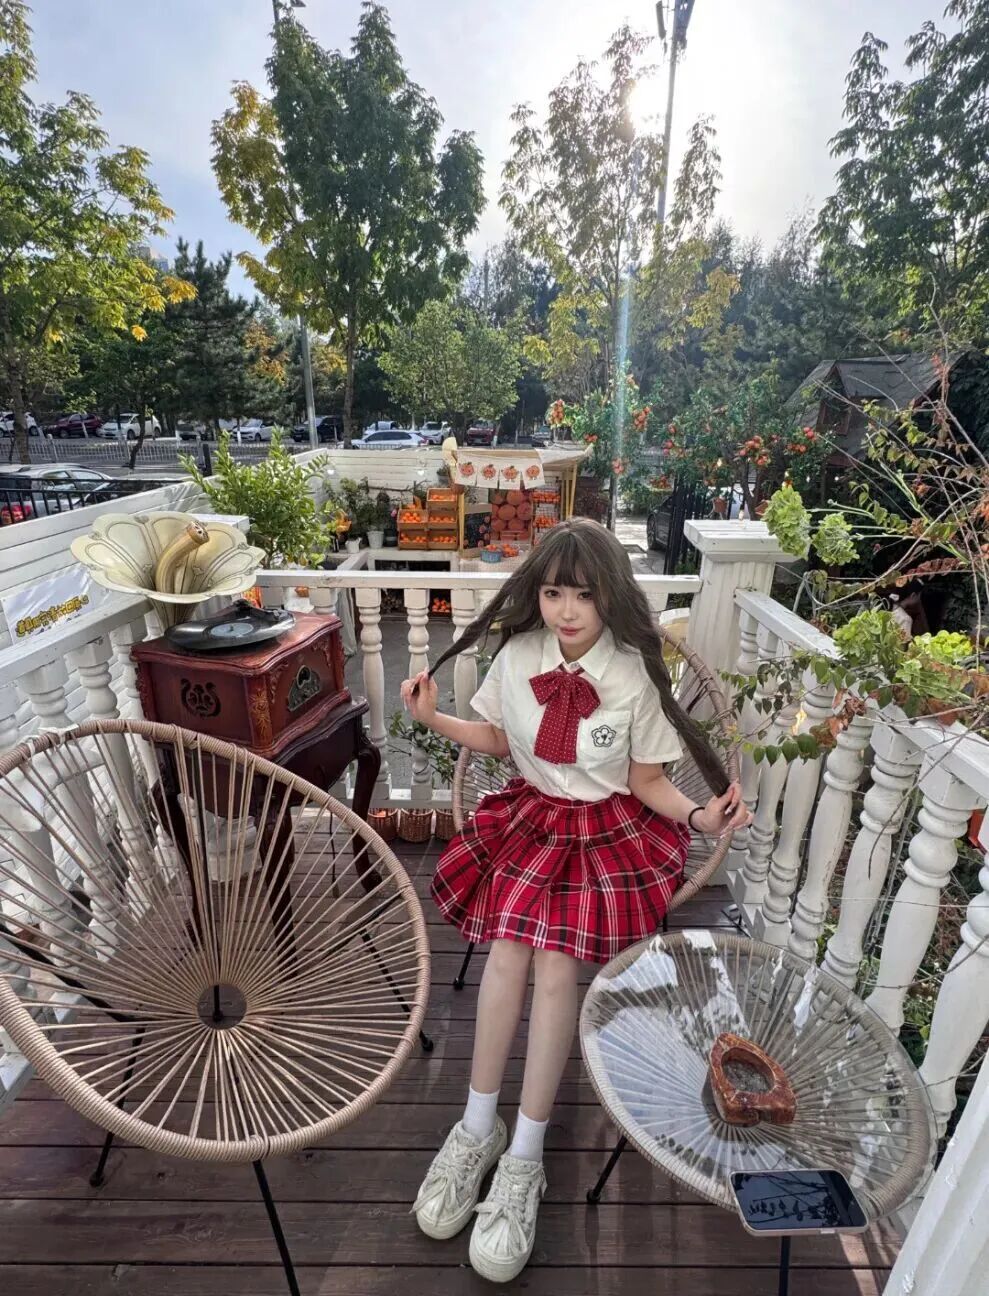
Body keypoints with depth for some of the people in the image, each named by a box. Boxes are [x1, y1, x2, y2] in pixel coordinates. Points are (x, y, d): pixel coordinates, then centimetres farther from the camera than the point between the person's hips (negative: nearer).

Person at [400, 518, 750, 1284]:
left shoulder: (636, 676, -15)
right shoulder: (516, 656, -7)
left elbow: (648, 781, -6)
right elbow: (499, 741, 9)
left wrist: (701, 816, -23)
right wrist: (434, 719, -1)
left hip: (611, 826, -2)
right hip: (533, 815, 3)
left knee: (557, 963, -19)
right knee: (509, 948, -17)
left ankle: (525, 1155, 0)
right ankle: (479, 1127, 4)